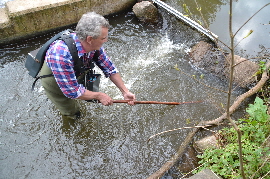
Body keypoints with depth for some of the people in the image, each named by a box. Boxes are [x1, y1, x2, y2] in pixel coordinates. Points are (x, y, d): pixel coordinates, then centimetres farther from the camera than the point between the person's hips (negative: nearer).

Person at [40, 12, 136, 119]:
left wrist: (125, 92, -14)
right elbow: (72, 91, -36)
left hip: (75, 74, 5)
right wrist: (99, 96, -25)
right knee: (73, 113, 12)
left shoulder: (94, 45, -25)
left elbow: (110, 69, -10)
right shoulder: (62, 54, -45)